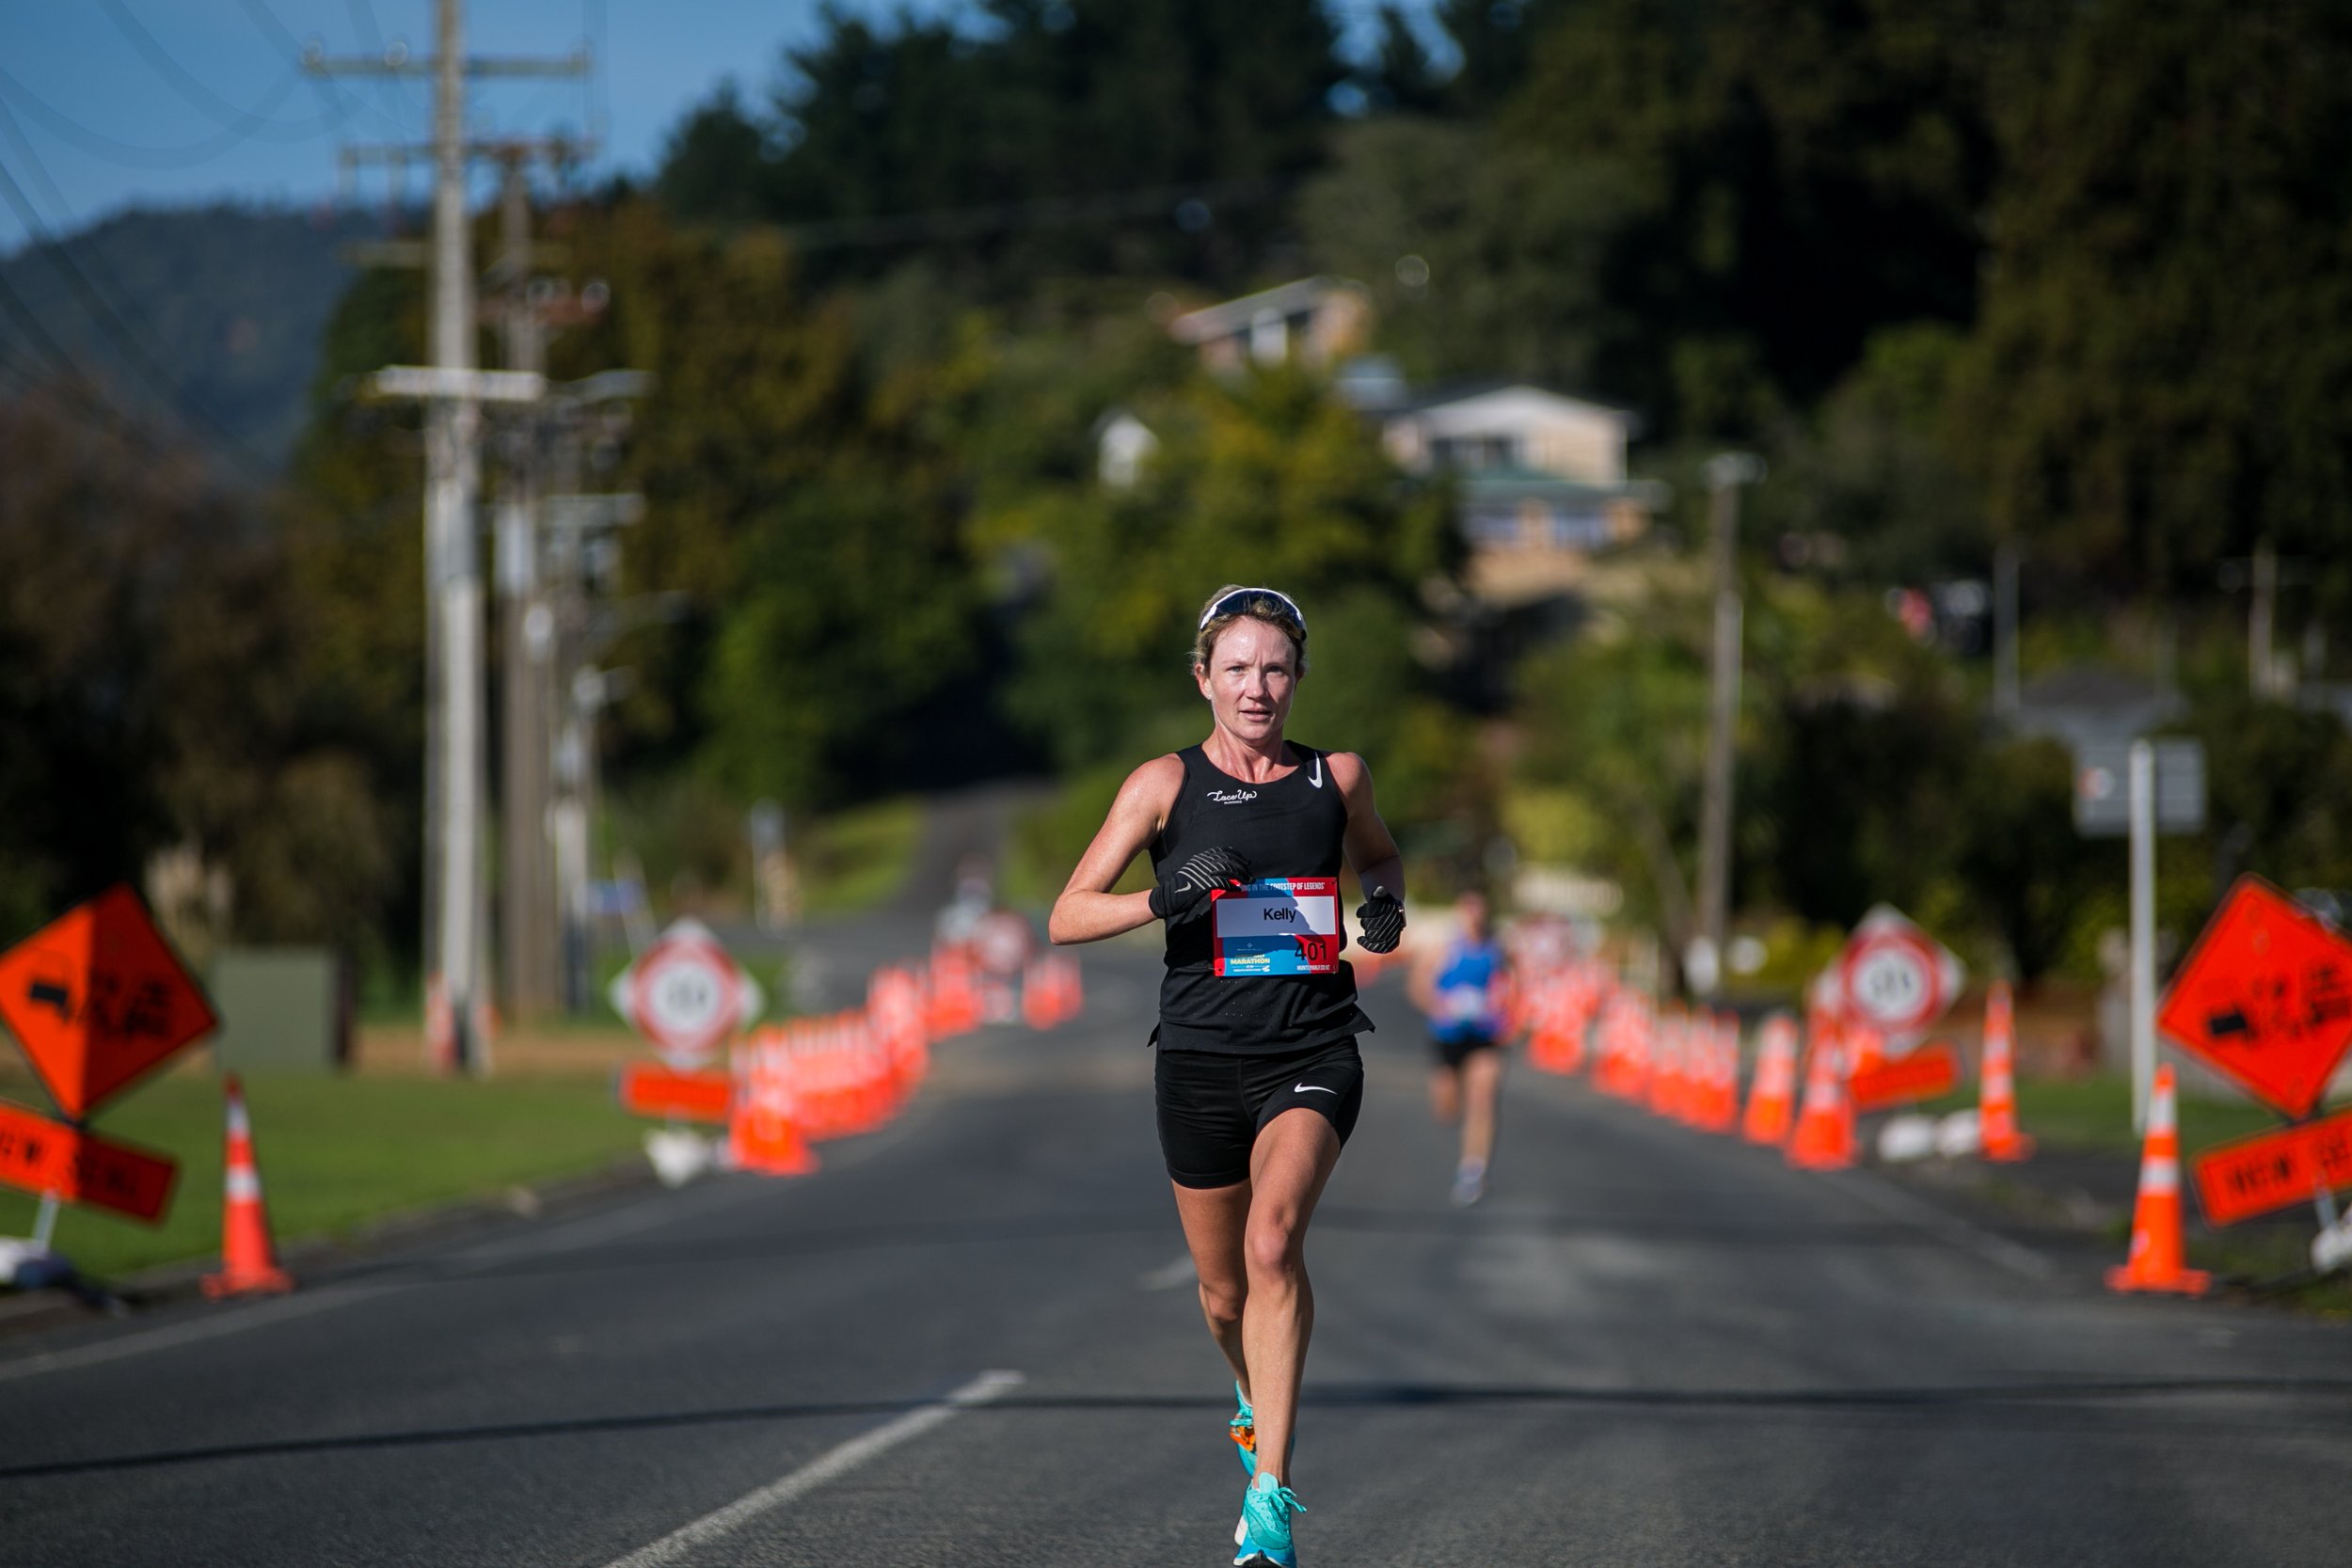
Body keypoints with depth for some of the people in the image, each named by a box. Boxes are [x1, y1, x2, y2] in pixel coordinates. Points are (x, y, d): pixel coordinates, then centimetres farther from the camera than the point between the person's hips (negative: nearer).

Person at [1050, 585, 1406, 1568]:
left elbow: (1379, 857, 27)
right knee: (1224, 1287, 11)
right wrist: (1165, 899, -19)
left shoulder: (1336, 777, 5)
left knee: (1273, 1239, -25)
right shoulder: (1167, 783, 0)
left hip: (1313, 1054, -1)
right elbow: (1066, 919, -1)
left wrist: (1387, 904, 4)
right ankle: (1257, 1399, 47)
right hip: (1202, 1056, 1)